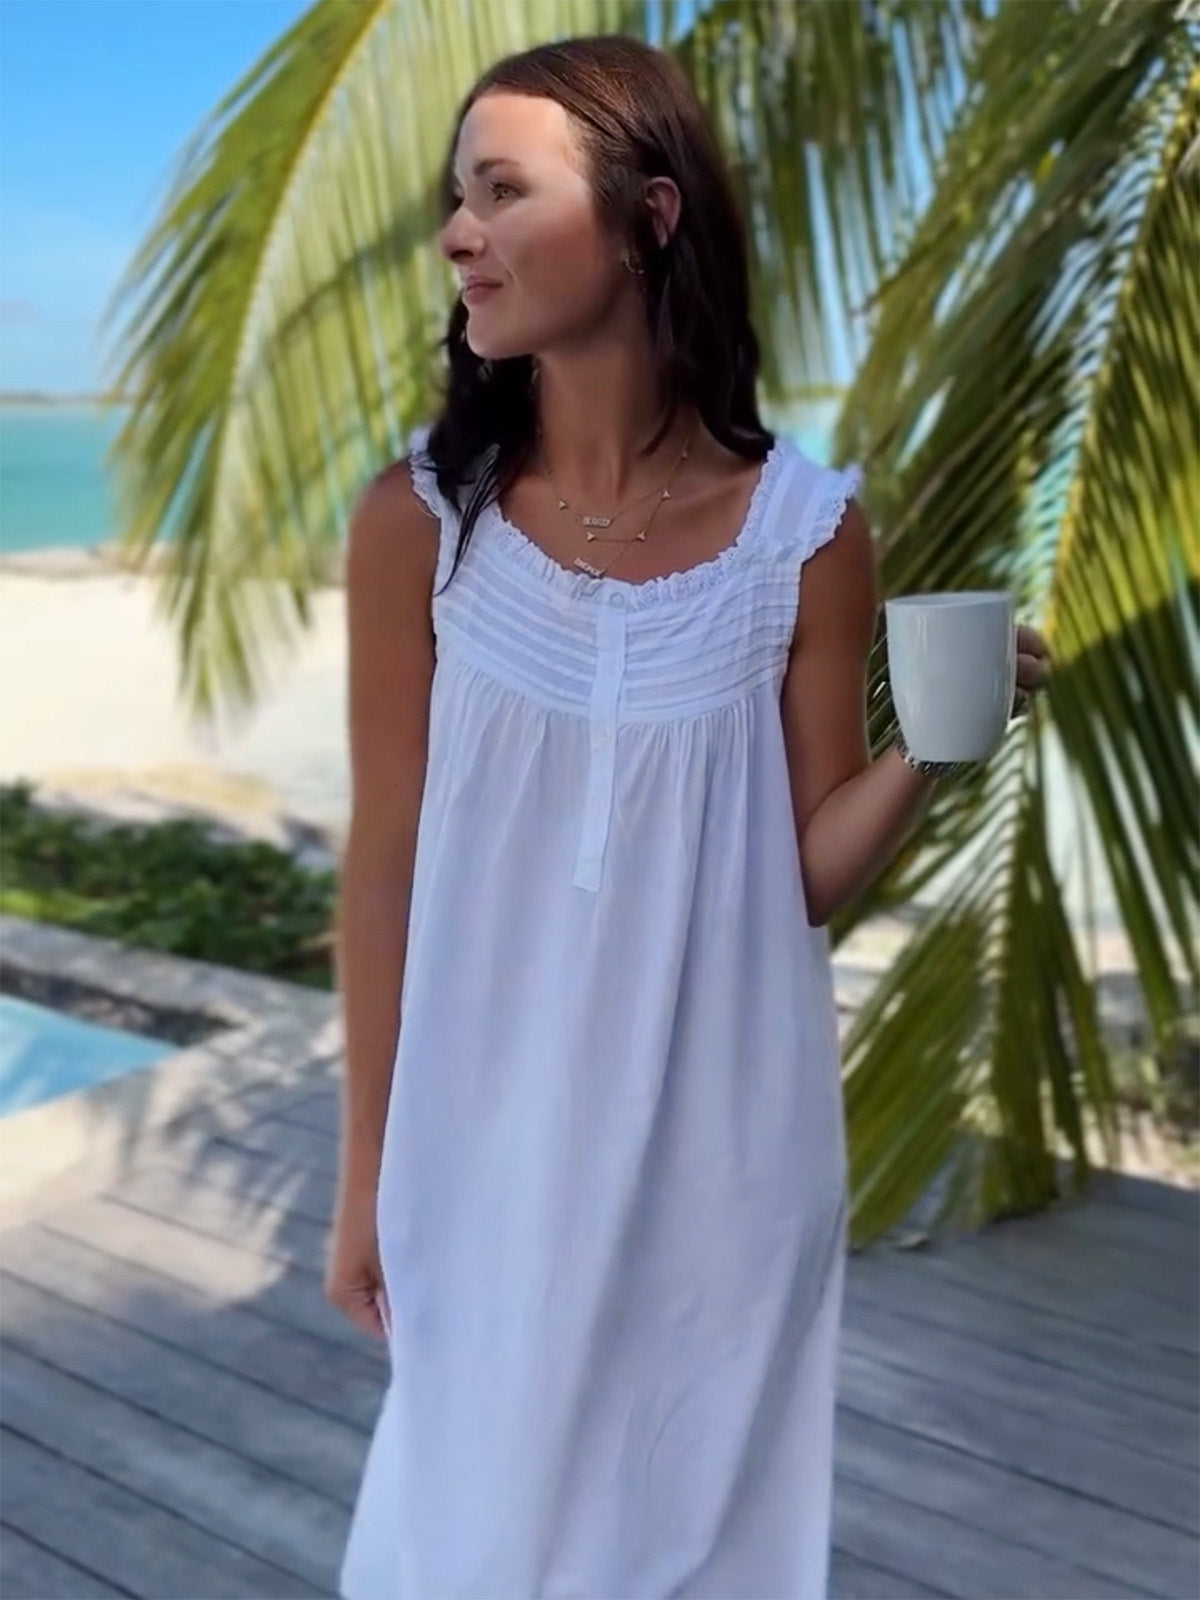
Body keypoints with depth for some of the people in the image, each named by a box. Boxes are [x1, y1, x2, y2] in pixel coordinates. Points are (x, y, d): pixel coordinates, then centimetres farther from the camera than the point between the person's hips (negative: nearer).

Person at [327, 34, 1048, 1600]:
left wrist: (925, 749, -20)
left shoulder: (806, 529, -8)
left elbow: (810, 875, -1)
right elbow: (385, 866, -3)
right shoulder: (422, 518, -8)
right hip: (490, 1143, 0)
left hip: (724, 1145, 1)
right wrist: (367, 1170, 2)